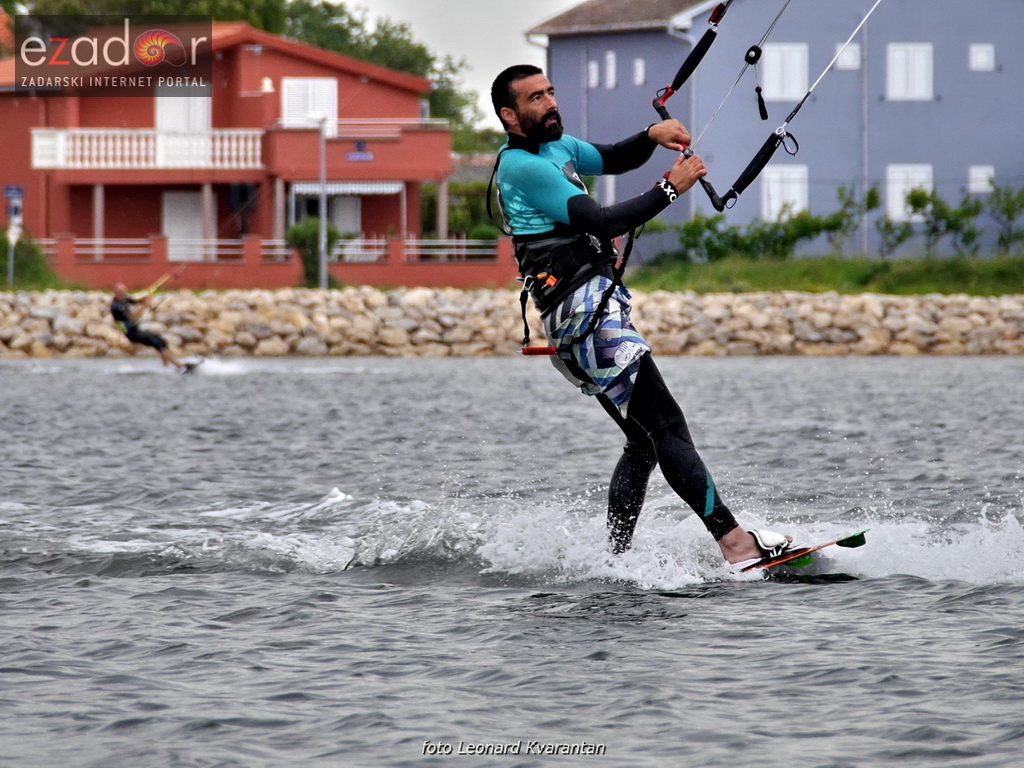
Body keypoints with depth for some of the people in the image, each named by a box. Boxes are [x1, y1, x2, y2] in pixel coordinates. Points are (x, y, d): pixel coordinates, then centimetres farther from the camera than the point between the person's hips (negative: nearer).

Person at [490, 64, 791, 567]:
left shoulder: (556, 147, 17)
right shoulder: (521, 166, -12)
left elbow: (614, 159, 31)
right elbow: (602, 222, -18)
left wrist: (652, 136, 10)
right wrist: (670, 189, -15)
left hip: (600, 310, 10)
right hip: (584, 312, -10)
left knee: (644, 442, 12)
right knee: (666, 426, -17)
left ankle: (615, 560, 15)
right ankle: (734, 542, -25)